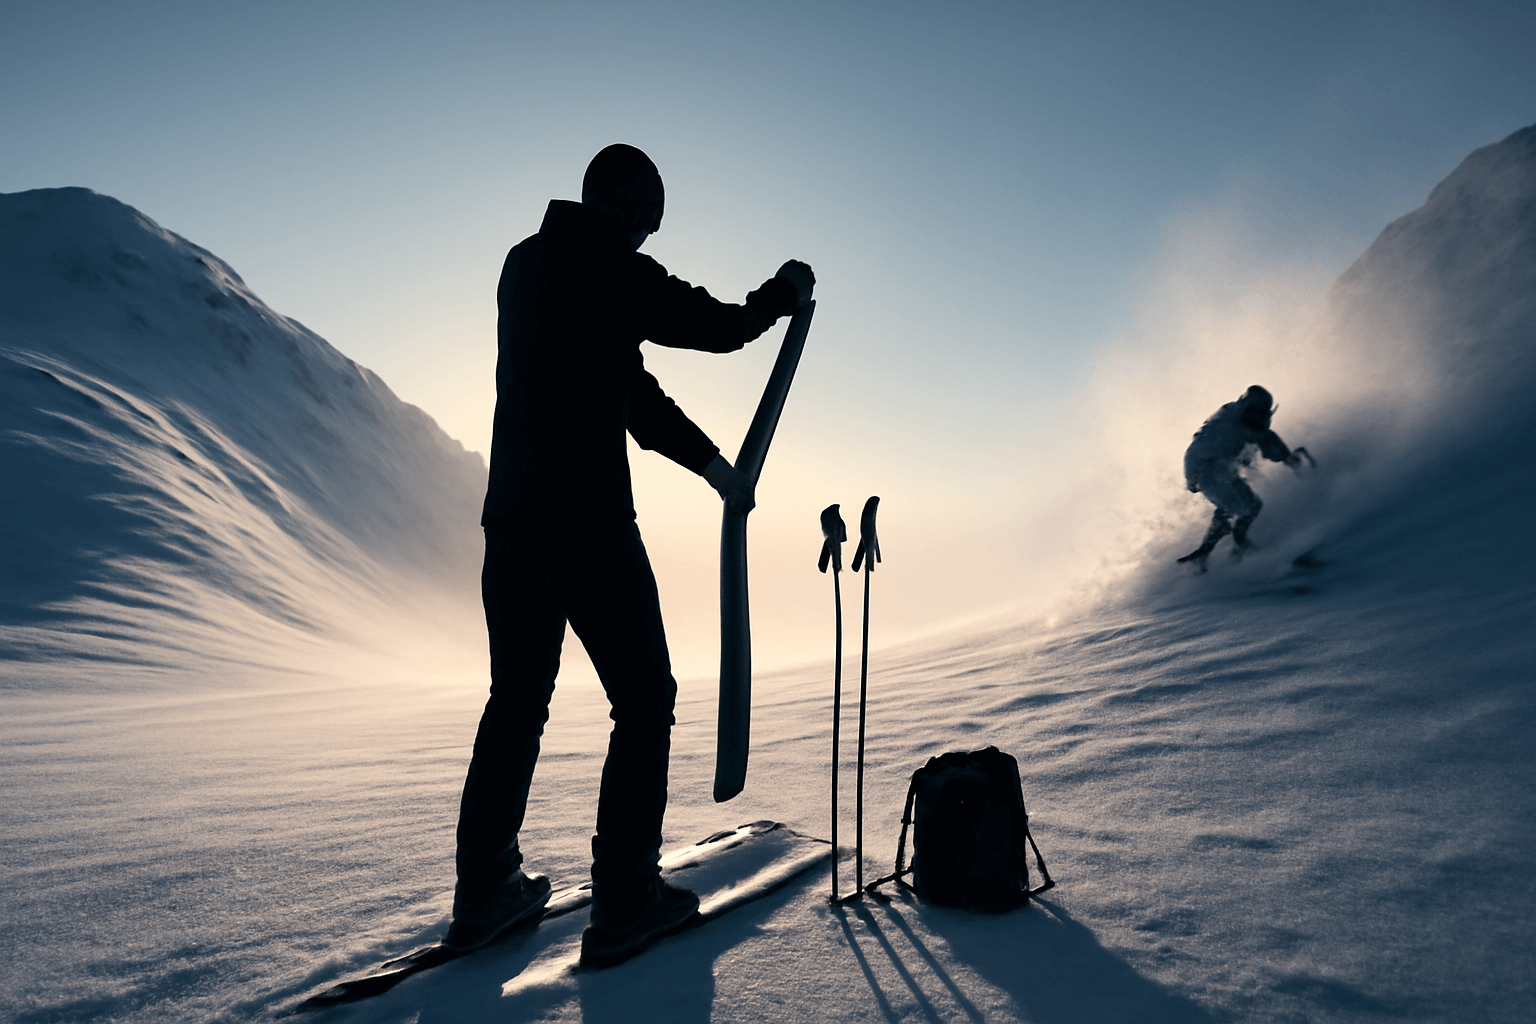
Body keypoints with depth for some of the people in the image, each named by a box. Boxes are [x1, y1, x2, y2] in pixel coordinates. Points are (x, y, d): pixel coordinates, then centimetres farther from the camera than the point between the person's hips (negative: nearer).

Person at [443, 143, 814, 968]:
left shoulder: (525, 264, 15)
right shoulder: (615, 271, -11)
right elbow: (720, 329, 1)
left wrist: (708, 461, 18)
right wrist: (784, 292, 22)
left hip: (510, 519, 8)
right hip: (588, 522, -8)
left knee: (517, 701, 17)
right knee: (644, 700, 5)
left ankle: (484, 893, 24)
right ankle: (623, 902, 9)